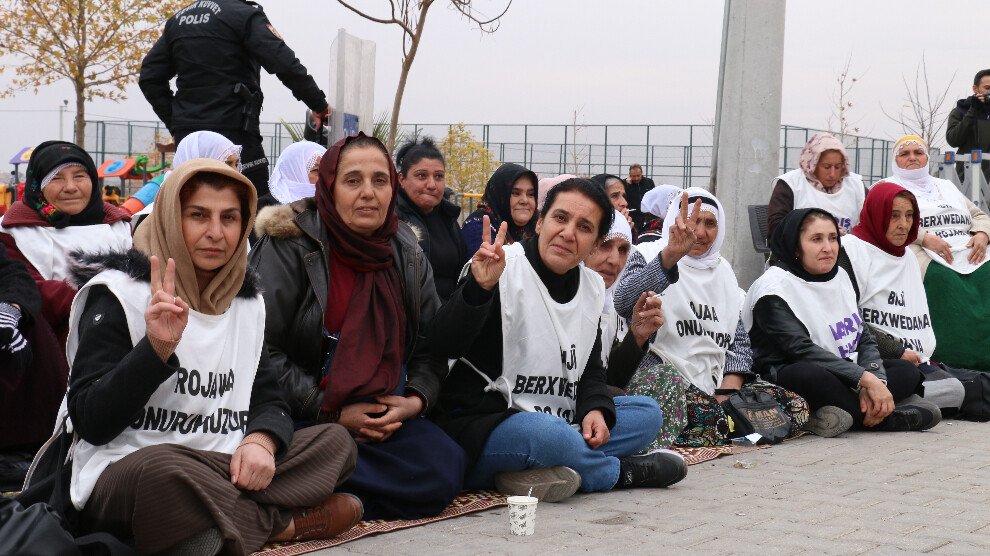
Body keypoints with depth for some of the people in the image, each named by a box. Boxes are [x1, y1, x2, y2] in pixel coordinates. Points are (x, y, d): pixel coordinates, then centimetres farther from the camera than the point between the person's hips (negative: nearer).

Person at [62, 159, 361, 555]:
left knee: (335, 441, -7)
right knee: (164, 467, -39)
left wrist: (261, 440, -14)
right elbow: (91, 423, -14)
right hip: (124, 476, -6)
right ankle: (282, 523, -13)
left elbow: (269, 401, 10)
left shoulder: (248, 301, 12)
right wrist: (156, 348, -27)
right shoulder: (120, 294, -6)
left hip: (222, 474, 6)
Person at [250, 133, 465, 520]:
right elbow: (263, 349, -12)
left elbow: (431, 343, 13)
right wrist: (332, 413, -17)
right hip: (301, 417, -6)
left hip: (385, 415, 6)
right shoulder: (289, 246, -6)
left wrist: (416, 399, -8)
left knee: (445, 468, -23)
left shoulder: (406, 253, 10)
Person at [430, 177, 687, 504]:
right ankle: (622, 471, -6)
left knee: (647, 413, -3)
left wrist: (596, 408, -4)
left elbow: (590, 367, 19)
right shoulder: (501, 269, -12)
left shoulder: (593, 287, 10)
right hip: (481, 423, -8)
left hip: (556, 421, 8)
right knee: (550, 435, -38)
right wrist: (479, 289, -41)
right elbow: (445, 345, -24)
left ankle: (532, 474, -21)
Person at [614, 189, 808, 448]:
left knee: (794, 405, -13)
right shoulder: (650, 256, 2)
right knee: (667, 379, -41)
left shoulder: (722, 269, 21)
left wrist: (729, 391, -5)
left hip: (714, 383, 7)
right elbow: (623, 302, -23)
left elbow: (739, 339, 17)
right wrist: (670, 256, -40)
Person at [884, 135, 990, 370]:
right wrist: (926, 238, -15)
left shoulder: (946, 186, 32)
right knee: (942, 278, -36)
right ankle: (959, 359, -39)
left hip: (969, 252, 5)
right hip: (924, 254, -5)